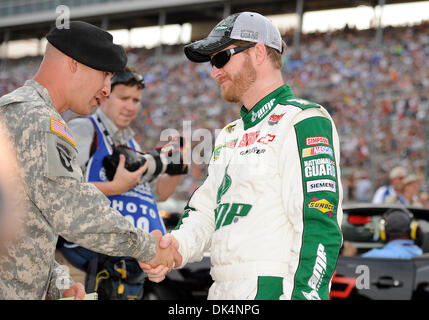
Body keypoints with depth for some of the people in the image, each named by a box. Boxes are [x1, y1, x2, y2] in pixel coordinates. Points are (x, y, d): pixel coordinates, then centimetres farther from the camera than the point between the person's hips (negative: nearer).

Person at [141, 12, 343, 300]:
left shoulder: (305, 122, -7)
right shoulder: (230, 136, 23)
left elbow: (319, 228, -16)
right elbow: (205, 211, 19)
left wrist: (303, 293, -23)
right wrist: (179, 245, -2)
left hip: (272, 290, -8)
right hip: (222, 292, 8)